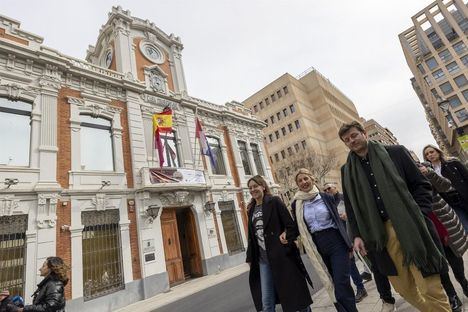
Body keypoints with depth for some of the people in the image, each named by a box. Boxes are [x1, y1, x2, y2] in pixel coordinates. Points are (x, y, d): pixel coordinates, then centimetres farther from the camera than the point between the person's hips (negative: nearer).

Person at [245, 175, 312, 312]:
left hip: (281, 256, -5)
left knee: (293, 293, 8)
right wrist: (250, 257, 12)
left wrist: (287, 247, -15)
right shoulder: (252, 209, 11)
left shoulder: (274, 202, -6)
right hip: (263, 259, 5)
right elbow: (252, 236, 14)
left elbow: (291, 226, -10)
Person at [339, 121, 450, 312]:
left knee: (430, 287, 1)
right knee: (403, 286, 10)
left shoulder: (396, 152, 4)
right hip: (380, 235, 2)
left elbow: (421, 184, 3)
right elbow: (351, 206, 10)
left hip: (411, 227, -2)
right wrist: (357, 235, 2)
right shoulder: (347, 171, 9)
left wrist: (417, 215, -9)